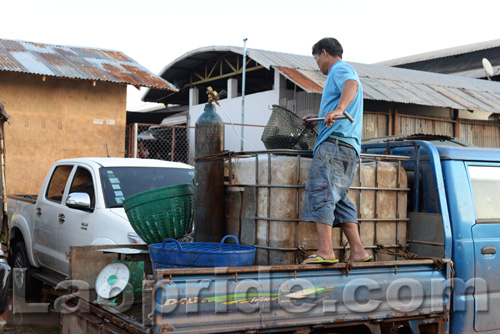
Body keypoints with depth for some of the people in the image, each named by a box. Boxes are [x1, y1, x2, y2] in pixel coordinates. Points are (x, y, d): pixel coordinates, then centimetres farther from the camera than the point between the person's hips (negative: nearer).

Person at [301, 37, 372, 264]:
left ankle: (325, 251, -27)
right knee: (339, 199, 8)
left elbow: (352, 85, -25)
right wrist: (319, 119, 50)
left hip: (335, 142, -10)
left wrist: (338, 109, -43)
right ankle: (358, 252, 4)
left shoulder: (340, 70, 2)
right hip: (349, 147, 10)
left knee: (320, 192, -18)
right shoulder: (342, 73, 33)